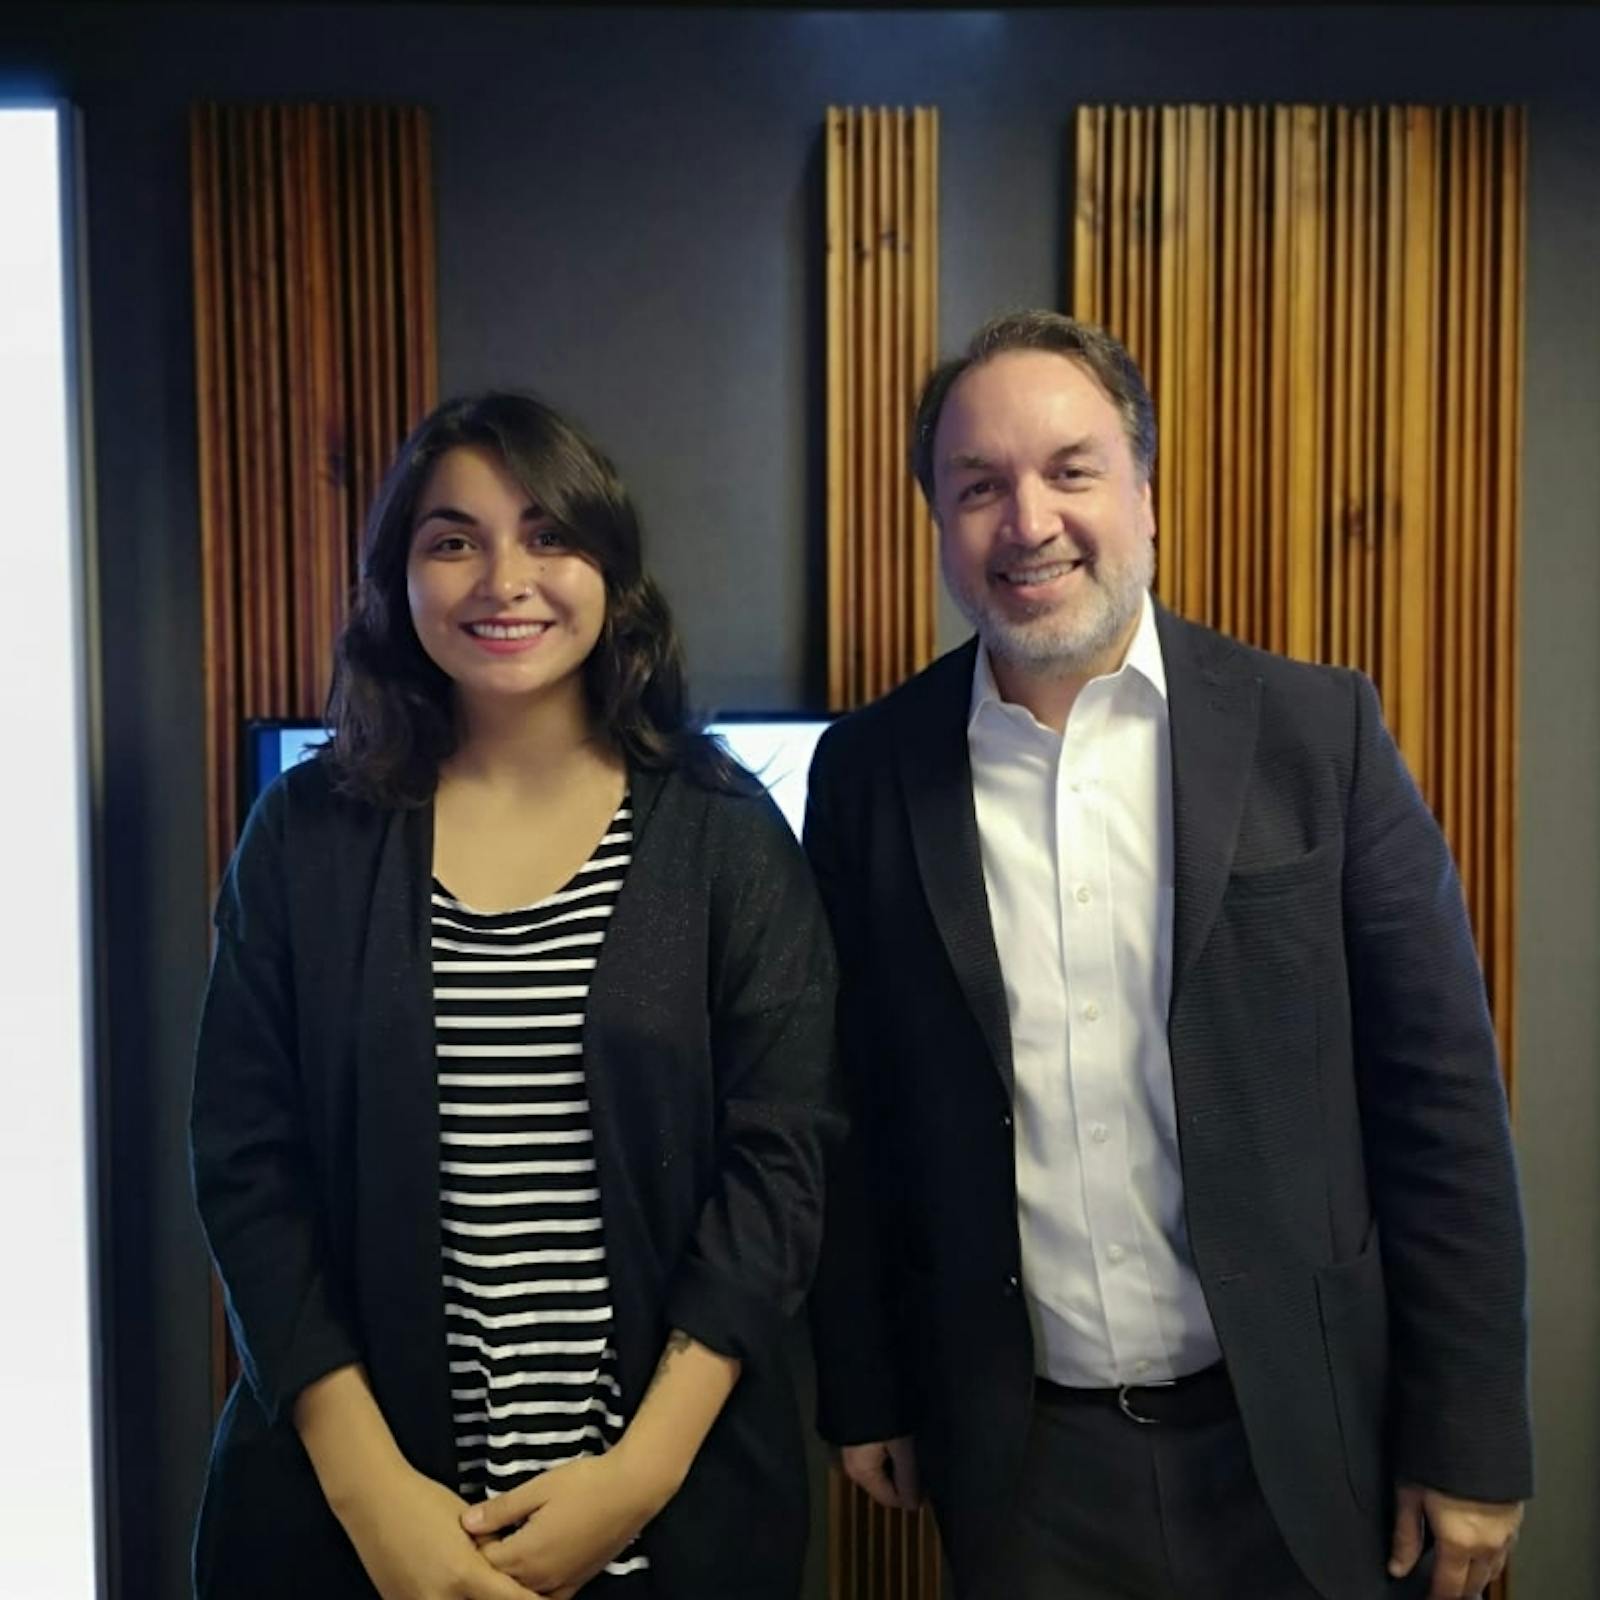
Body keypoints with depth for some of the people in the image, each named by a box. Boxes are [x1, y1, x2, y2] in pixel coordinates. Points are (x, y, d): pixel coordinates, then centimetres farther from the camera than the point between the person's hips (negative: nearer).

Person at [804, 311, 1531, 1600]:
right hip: (1018, 1462, 1)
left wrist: (1471, 1442, -4)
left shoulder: (1318, 732, -8)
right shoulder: (872, 769, -4)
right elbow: (855, 1117, 2)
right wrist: (864, 1391, 6)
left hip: (1298, 1447, 0)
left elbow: (1440, 1103, -6)